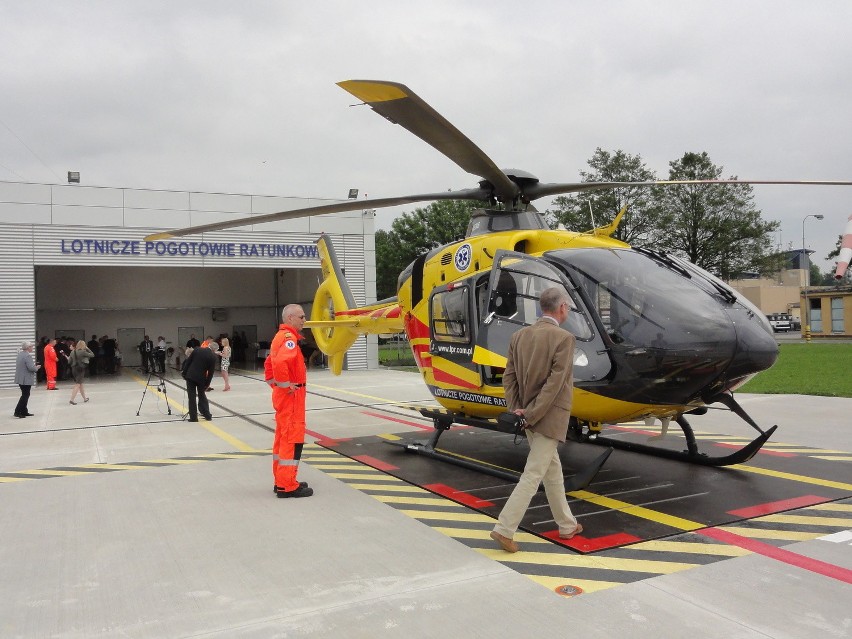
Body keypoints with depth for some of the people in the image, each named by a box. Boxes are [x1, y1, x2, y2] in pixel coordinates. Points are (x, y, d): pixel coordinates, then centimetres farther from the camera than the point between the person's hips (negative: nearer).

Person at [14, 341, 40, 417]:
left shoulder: (20, 354, 11)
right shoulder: (28, 355, -18)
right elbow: (31, 367, -24)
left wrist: (34, 365, 14)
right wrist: (37, 367, -4)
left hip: (20, 379, 9)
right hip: (26, 379, -9)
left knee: (25, 395, 16)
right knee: (25, 395, -3)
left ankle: (24, 412, 19)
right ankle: (17, 412, -6)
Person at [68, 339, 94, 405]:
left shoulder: (73, 352, 4)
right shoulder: (83, 352, -14)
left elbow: (69, 361, 6)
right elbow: (92, 355, -7)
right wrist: (87, 349, 0)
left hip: (74, 369, 7)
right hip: (80, 369, -7)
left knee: (80, 384, 18)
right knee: (77, 385, -3)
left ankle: (85, 398, 30)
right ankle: (72, 400, -10)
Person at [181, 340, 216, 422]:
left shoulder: (196, 350, -1)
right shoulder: (213, 357, -6)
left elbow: (188, 361, 0)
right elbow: (211, 372, -3)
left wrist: (184, 372, 9)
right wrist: (207, 384, 6)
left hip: (190, 376, 0)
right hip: (201, 378, 0)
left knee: (191, 397, 3)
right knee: (202, 395, 17)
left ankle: (193, 417, 3)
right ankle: (207, 414, 18)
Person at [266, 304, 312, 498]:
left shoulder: (280, 336, 17)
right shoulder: (289, 337, -17)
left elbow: (269, 363, 25)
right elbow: (280, 362, -34)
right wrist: (286, 385, -23)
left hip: (282, 394, 11)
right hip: (291, 395, -11)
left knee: (283, 437, 15)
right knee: (293, 438, -7)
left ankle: (281, 481, 24)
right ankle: (287, 486, -3)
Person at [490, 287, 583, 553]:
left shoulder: (519, 336, 5)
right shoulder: (564, 338, -14)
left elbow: (509, 376, 2)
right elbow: (555, 382, -19)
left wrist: (517, 410, -1)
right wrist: (532, 415, -16)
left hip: (529, 415, 7)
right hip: (549, 418, -7)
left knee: (553, 470, 20)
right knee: (533, 475, -3)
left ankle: (566, 524, 32)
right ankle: (504, 529, -4)